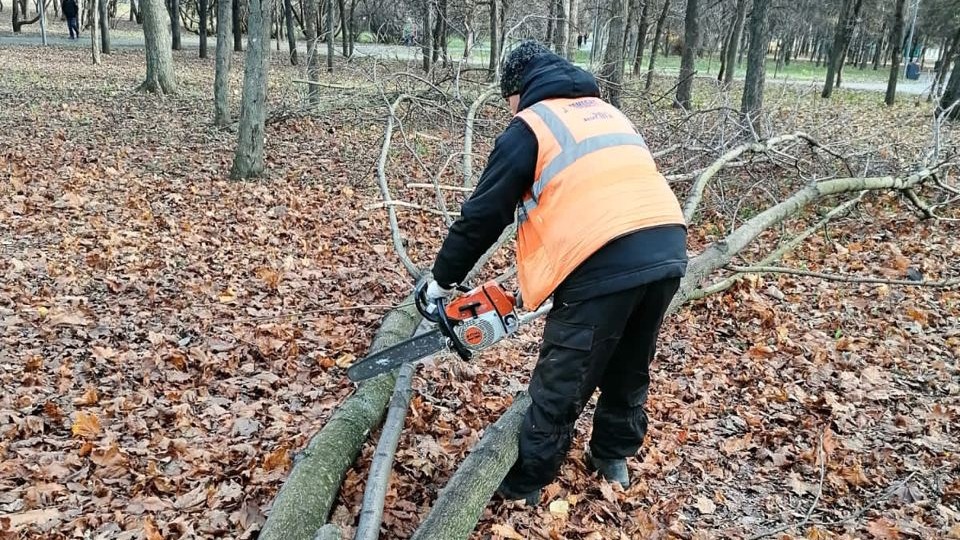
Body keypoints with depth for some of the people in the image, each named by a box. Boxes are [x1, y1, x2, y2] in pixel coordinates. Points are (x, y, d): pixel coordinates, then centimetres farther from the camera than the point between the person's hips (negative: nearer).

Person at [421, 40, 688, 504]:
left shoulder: (529, 126, 6)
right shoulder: (608, 113, 27)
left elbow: (484, 213, 6)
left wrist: (443, 279, 20)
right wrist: (543, 276, 34)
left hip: (605, 263, -7)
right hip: (667, 249, 8)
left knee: (560, 387, 10)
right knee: (629, 369, 26)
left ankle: (525, 481, 27)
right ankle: (614, 457, 46)